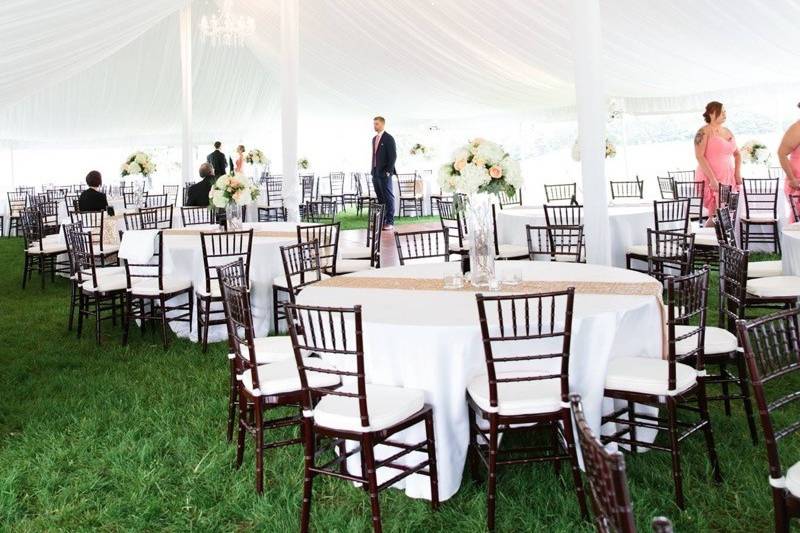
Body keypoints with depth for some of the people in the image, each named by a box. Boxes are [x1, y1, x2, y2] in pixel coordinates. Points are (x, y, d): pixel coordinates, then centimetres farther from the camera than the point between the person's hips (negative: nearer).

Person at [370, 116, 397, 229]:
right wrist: (373, 171, 12)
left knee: (388, 198, -4)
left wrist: (388, 171, -15)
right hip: (375, 173, 7)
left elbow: (393, 156, -11)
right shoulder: (374, 139, 16)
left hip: (385, 173, -7)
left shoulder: (389, 138, -7)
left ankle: (390, 222, -2)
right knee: (380, 199, 9)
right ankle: (381, 220, 13)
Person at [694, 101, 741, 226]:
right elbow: (699, 156, -16)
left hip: (728, 180, 7)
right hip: (710, 180, -7)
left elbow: (737, 154, 24)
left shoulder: (727, 132, 16)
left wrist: (738, 173, 8)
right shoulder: (704, 132, -7)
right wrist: (712, 179, -21)